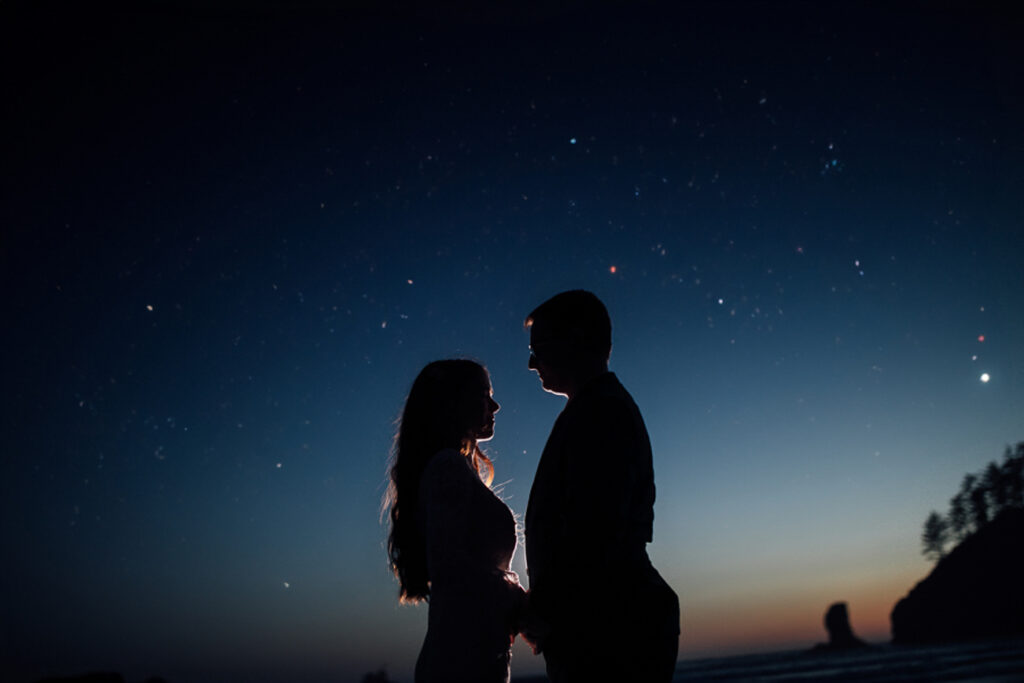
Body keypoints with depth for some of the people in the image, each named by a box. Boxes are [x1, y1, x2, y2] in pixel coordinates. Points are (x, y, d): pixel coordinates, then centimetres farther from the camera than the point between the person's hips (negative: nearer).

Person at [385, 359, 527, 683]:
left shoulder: (452, 468, 19)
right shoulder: (449, 466, -9)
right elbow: (446, 562, -20)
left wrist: (519, 607, 10)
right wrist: (516, 599, -10)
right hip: (465, 657, -9)